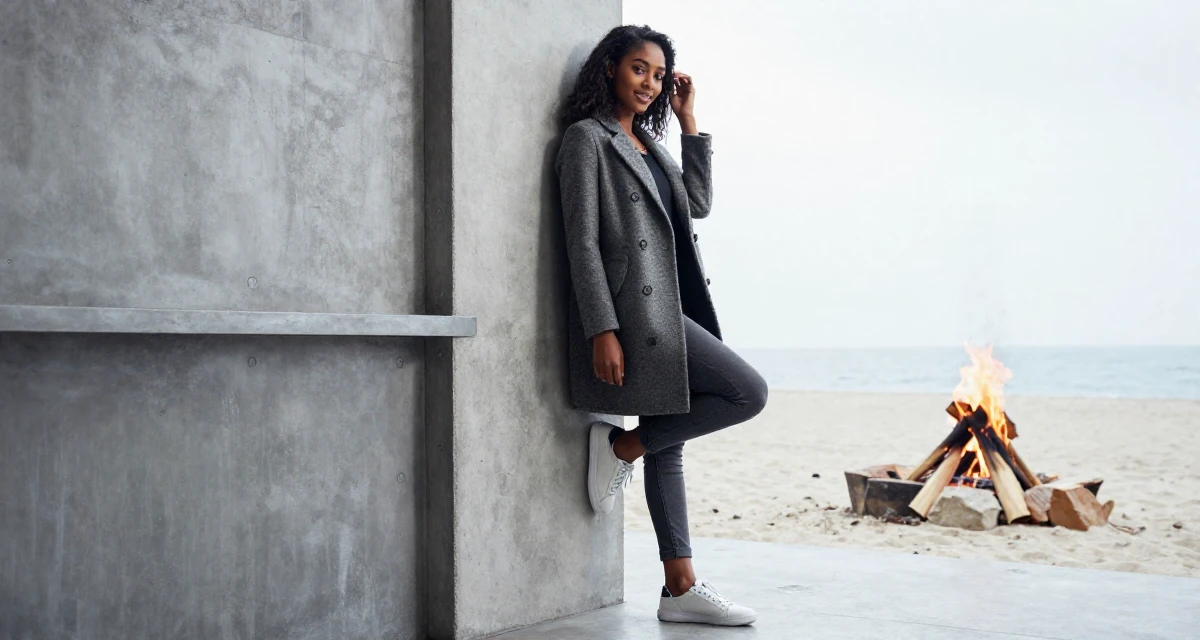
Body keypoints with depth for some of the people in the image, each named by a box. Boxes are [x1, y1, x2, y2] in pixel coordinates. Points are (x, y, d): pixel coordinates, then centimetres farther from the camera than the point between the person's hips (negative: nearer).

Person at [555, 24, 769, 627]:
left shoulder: (649, 142, 20)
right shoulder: (587, 138, -5)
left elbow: (699, 204, 16)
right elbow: (582, 242, -12)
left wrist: (689, 121, 12)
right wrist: (602, 331, -19)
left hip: (666, 308, 8)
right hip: (633, 311, -8)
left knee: (668, 442, 8)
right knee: (748, 392, -13)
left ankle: (681, 588, 13)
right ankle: (620, 446, 0)